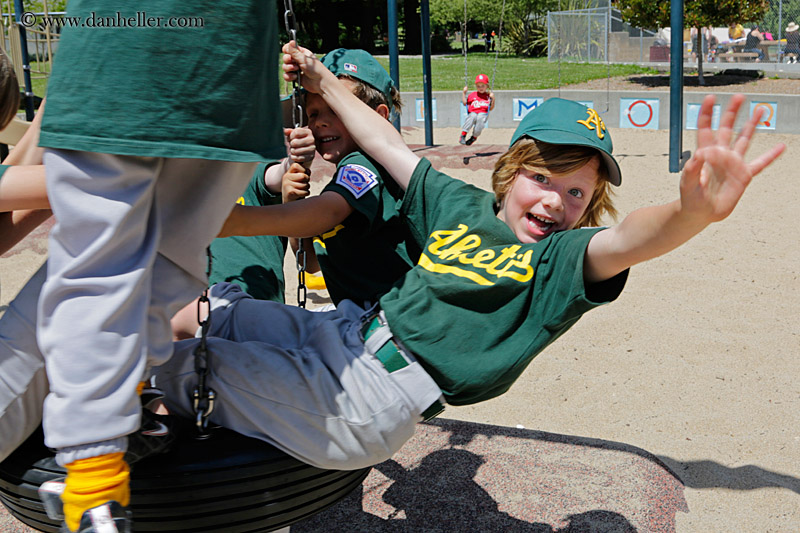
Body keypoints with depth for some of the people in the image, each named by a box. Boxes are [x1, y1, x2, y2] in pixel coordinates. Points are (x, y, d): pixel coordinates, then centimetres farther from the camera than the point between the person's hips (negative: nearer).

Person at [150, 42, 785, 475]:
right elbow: (389, 144, 21)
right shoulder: (460, 203, 11)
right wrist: (323, 82, 25)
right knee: (221, 308, 16)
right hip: (347, 332, 7)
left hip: (369, 400, -7)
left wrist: (694, 209, -51)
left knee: (184, 361, -10)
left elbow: (628, 239, -29)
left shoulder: (561, 258, -7)